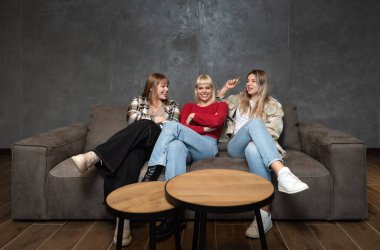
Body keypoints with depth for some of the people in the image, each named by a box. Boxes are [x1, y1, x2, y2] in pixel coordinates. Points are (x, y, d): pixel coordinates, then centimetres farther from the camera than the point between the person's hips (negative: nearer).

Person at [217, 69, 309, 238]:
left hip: (255, 147, -1)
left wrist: (257, 138, -14)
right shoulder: (239, 99, 25)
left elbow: (272, 133, 3)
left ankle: (264, 214, -49)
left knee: (253, 148, -44)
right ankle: (282, 173, -55)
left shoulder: (273, 105, 14)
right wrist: (225, 88, 22)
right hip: (236, 147, 1)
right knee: (254, 123, -36)